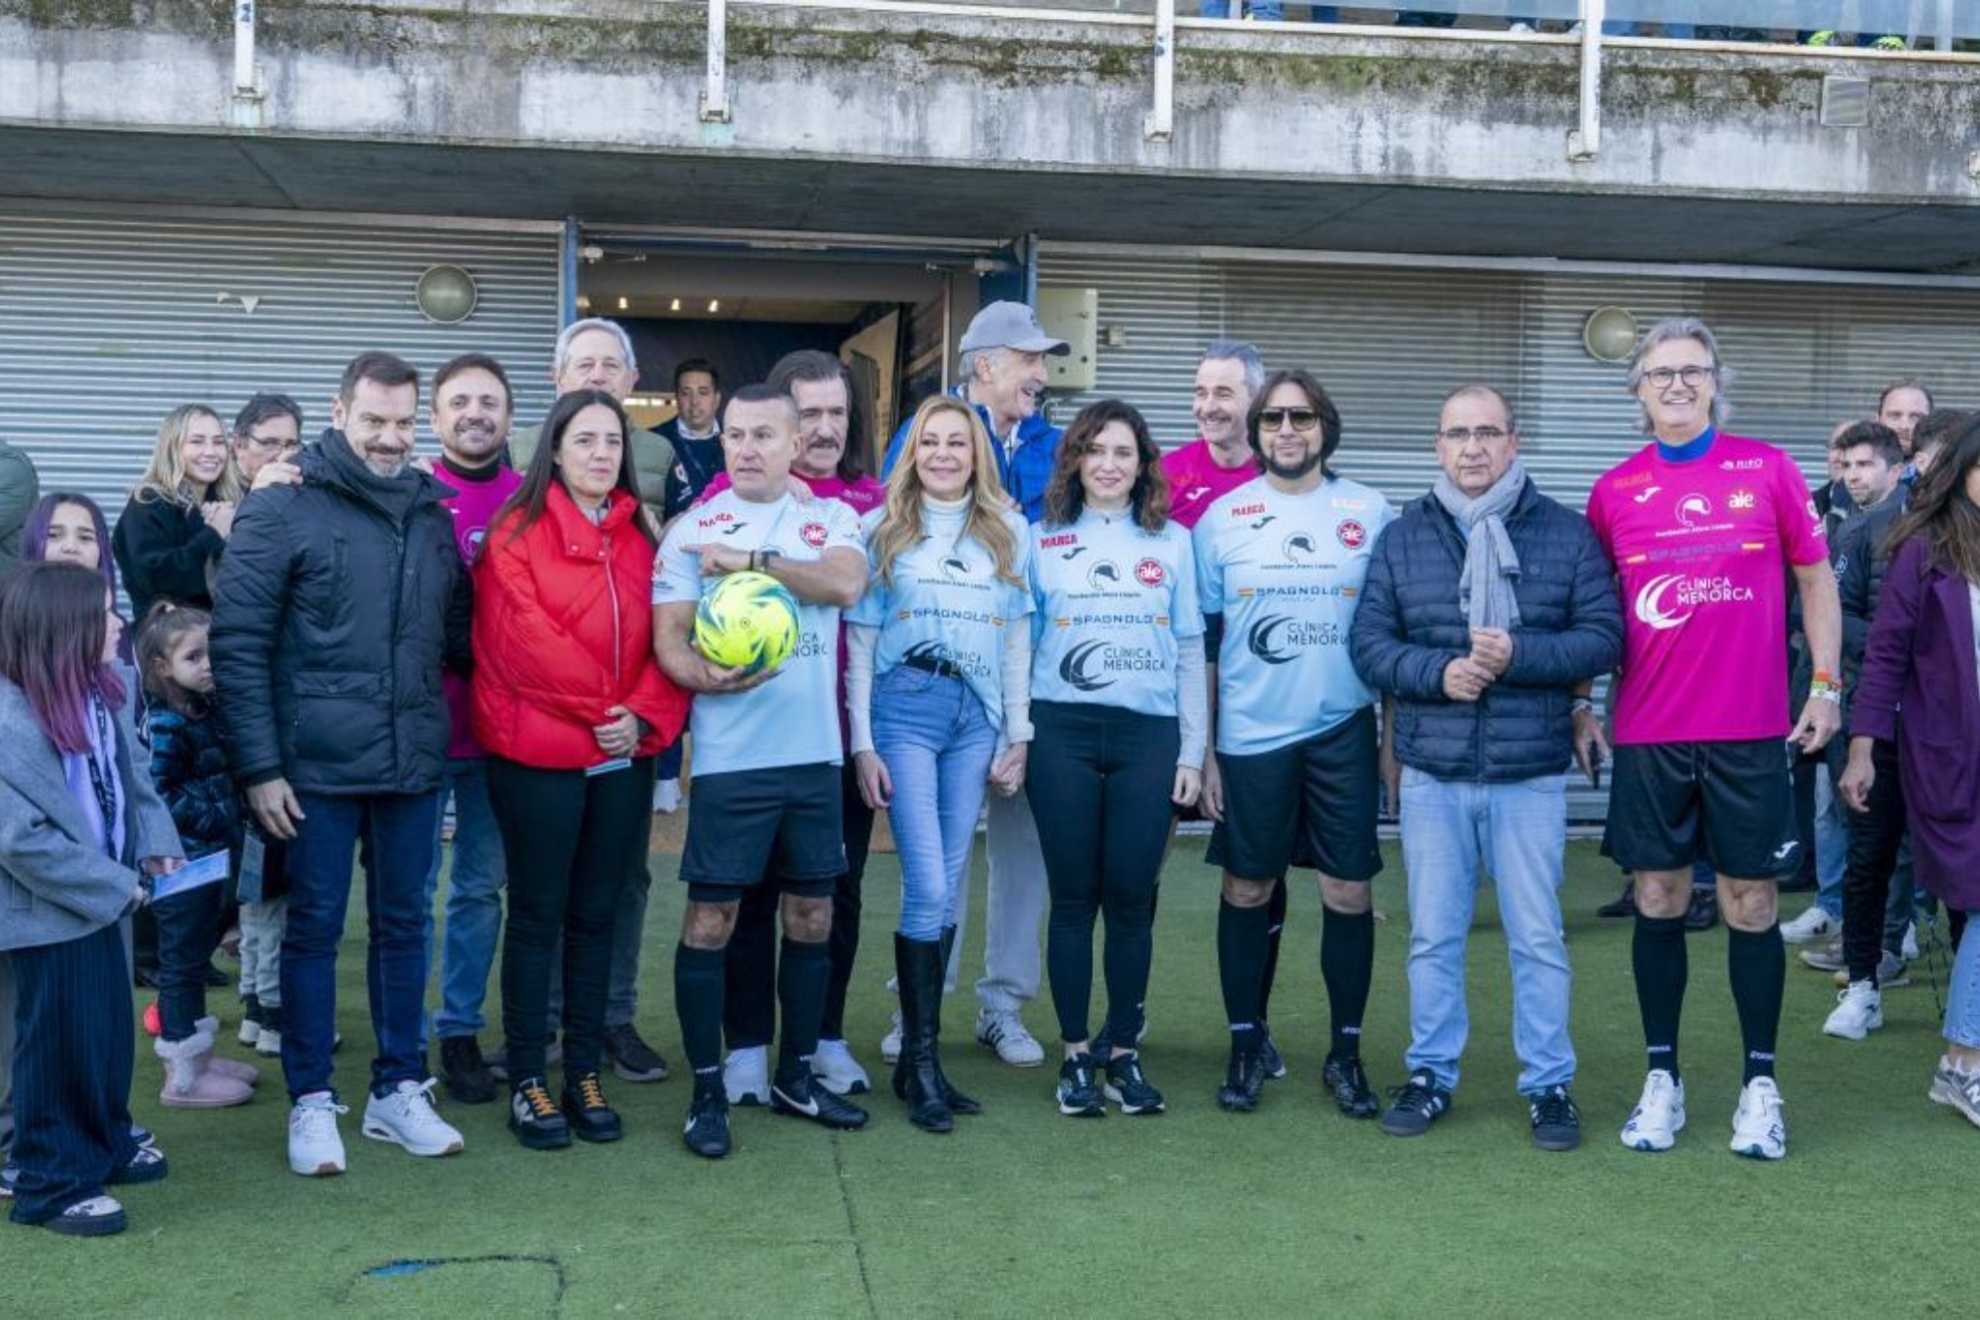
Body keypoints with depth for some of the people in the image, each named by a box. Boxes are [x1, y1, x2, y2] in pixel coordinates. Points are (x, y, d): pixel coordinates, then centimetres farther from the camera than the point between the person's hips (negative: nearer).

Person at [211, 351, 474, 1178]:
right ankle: (312, 1102, 17)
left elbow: (458, 633, 16)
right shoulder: (284, 507, -6)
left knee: (404, 926, 12)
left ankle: (398, 1092, 24)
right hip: (317, 766, -4)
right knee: (314, 929, 6)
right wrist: (260, 766, -12)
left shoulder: (430, 511, 9)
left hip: (413, 764, 5)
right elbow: (238, 641, -8)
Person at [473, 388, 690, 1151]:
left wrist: (643, 715, -9)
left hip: (624, 753, 5)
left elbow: (664, 639, 6)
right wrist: (599, 706, -12)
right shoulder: (518, 533, -4)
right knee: (538, 916, 3)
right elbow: (521, 640, -12)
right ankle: (527, 1083, 11)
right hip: (539, 753, -5)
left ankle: (586, 1077, 19)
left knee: (596, 916, 11)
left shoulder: (640, 539, 11)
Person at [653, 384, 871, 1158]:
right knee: (710, 919, 0)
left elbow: (846, 582, -14)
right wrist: (703, 675, -26)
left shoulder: (830, 517, 7)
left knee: (812, 916, 11)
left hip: (814, 752, 3)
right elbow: (668, 637, -5)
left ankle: (796, 1077, 27)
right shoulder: (691, 529, 1)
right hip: (729, 757, -3)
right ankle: (707, 1091, 12)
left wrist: (751, 561, -19)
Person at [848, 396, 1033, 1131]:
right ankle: (922, 1061, 1)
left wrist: (1018, 734, 6)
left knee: (947, 887, 5)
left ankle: (917, 1054, 14)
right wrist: (862, 743, -2)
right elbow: (859, 641, 3)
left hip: (977, 713, 3)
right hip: (904, 706, -3)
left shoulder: (1009, 532, 11)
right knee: (928, 888, -10)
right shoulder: (881, 529, 5)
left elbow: (1017, 638, 11)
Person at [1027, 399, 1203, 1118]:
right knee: (1074, 897, 3)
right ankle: (1076, 1055, 12)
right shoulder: (1042, 540, 8)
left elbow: (1190, 651, 9)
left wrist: (1193, 751, 4)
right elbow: (1019, 644, 8)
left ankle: (1123, 1053, 14)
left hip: (1149, 735, 1)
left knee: (1131, 897, 1)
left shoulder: (1173, 542, 10)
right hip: (1063, 734, 0)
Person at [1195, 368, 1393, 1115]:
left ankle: (1345, 1053, 19)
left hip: (1342, 732, 0)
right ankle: (1246, 1046, 22)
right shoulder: (1222, 518, 2)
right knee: (1247, 891, 7)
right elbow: (1202, 641, 4)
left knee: (1348, 892, 4)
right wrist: (1202, 748, 1)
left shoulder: (1369, 514, 2)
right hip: (1249, 735, 0)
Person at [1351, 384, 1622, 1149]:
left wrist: (1519, 655, -18)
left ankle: (1549, 1084, 18)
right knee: (1433, 936, 10)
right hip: (1431, 774, 2)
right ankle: (1431, 1074, 23)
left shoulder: (1567, 533, 2)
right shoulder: (1402, 538, 6)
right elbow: (1368, 642, 1)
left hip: (1530, 772, -1)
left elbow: (1603, 636, -3)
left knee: (1537, 938, 5)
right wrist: (1436, 672, -16)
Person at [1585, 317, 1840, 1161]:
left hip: (1750, 733, -1)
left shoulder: (1766, 469, 0)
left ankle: (1760, 1084, 17)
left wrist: (1826, 686, 3)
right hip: (1648, 736, 1)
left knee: (1750, 905, 5)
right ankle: (1662, 1077, 19)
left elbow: (1815, 579, 7)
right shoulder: (1615, 490, 3)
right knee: (1657, 902, 7)